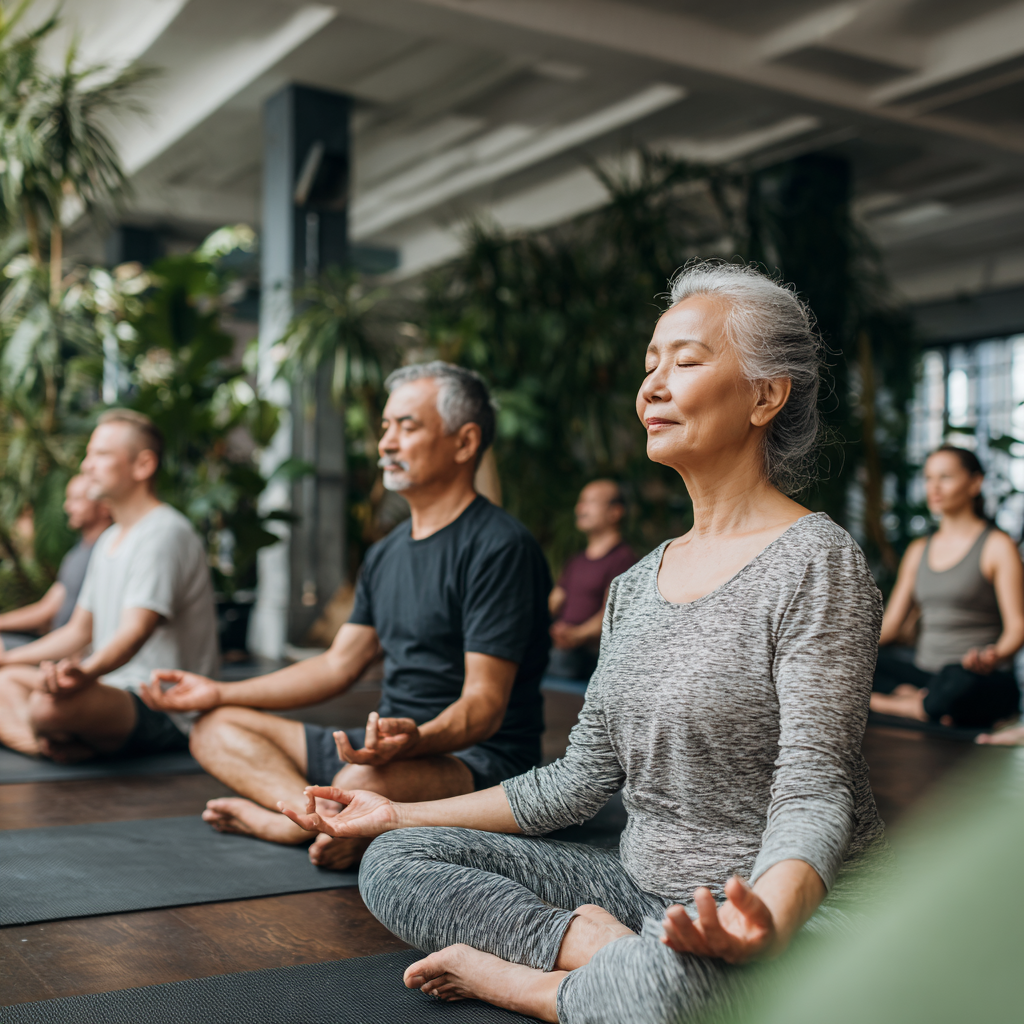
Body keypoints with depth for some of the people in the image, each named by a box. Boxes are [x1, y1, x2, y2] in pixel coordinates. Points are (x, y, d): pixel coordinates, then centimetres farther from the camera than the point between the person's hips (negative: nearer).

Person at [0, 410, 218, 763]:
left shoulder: (164, 533, -13)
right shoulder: (109, 540, 19)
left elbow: (135, 631, -26)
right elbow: (79, 630, 26)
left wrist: (86, 671, -44)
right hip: (113, 690, 11)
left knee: (51, 703, -35)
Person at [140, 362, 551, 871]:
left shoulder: (500, 546, -14)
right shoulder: (386, 553, 15)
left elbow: (485, 703, -20)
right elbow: (338, 665, 20)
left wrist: (415, 738, -41)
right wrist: (219, 692, 15)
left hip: (478, 758, -9)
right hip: (389, 742, 9)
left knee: (364, 783, -41)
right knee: (215, 729, 4)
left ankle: (282, 820, -7)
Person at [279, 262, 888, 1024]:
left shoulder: (814, 562, -12)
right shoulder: (636, 585, 11)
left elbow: (813, 791, -20)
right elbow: (581, 781, 11)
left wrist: (766, 921, -41)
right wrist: (402, 813, 11)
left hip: (793, 908, -7)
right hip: (647, 894, 7)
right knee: (395, 860, -2)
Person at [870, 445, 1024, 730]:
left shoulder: (998, 546, 0)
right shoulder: (919, 549, 18)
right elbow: (889, 624, 16)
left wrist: (996, 655, -32)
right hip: (925, 672, 5)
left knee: (956, 682, -41)